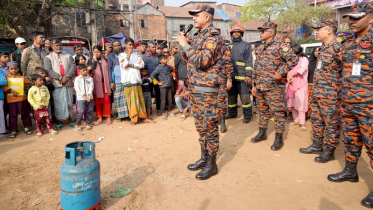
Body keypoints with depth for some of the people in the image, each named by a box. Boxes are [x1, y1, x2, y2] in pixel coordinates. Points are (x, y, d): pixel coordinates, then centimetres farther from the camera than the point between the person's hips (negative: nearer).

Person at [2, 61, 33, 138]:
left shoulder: (22, 77, 4)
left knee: (25, 114, 9)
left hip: (22, 98, 1)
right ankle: (13, 131, 15)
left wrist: (24, 86, -2)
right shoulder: (6, 77, 1)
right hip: (11, 99, -1)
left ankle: (27, 128, 24)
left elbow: (28, 83, 15)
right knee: (12, 115, 6)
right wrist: (11, 90, -19)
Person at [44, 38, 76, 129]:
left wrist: (67, 77, -12)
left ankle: (70, 119, 15)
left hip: (68, 83, 2)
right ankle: (59, 121, 9)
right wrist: (60, 78, -15)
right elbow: (48, 70, -5)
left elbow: (73, 66, 2)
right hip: (56, 84, -2)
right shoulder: (48, 58, 9)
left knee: (69, 102, 5)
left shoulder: (68, 56, 16)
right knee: (58, 103, 1)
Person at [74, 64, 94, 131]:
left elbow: (91, 87, -2)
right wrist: (84, 96, -15)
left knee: (89, 111, 8)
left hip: (89, 98, 3)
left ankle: (89, 124, 21)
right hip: (81, 98, -2)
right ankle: (77, 125, 4)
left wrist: (89, 95, -16)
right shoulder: (77, 79, 1)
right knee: (81, 112, -7)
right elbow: (77, 88, -7)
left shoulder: (90, 78, 7)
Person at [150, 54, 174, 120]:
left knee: (170, 100, 10)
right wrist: (158, 82, -12)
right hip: (163, 86, -5)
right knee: (163, 101, 0)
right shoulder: (159, 68, -12)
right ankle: (163, 114, 12)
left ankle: (169, 112, 25)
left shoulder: (168, 66, 6)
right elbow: (152, 75, -17)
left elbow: (172, 70, 28)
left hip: (169, 86, 6)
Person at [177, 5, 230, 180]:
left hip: (208, 90, -9)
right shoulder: (198, 36, 15)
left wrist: (185, 45, -16)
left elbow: (202, 61, -24)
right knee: (201, 126, 15)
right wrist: (184, 44, 4)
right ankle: (204, 157, 29)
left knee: (209, 127, -1)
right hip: (195, 89, 9)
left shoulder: (213, 36, -12)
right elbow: (188, 59, 19)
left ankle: (212, 164, 12)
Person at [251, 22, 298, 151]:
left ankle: (279, 138, 9)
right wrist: (254, 85, 15)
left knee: (277, 112, 0)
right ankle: (262, 133, 28)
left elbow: (293, 59, -16)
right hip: (260, 87, 8)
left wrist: (281, 72, -19)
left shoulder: (279, 46, -7)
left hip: (273, 87, -8)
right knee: (262, 110, 15)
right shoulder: (262, 49, 17)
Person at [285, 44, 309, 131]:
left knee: (300, 104, -9)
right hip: (292, 84, 7)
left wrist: (292, 75, -16)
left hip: (300, 84, -6)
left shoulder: (304, 59, 2)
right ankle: (296, 120, 16)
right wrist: (289, 76, -7)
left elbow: (302, 68, -16)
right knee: (292, 103, 6)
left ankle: (302, 123, -5)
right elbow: (289, 70, 14)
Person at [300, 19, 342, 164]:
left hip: (330, 95, -9)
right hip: (317, 93, 9)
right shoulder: (323, 48, 14)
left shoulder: (337, 48, -14)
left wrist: (336, 91, -19)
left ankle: (330, 151, 15)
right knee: (316, 120, 17)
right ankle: (317, 145, 31)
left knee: (331, 123, 3)